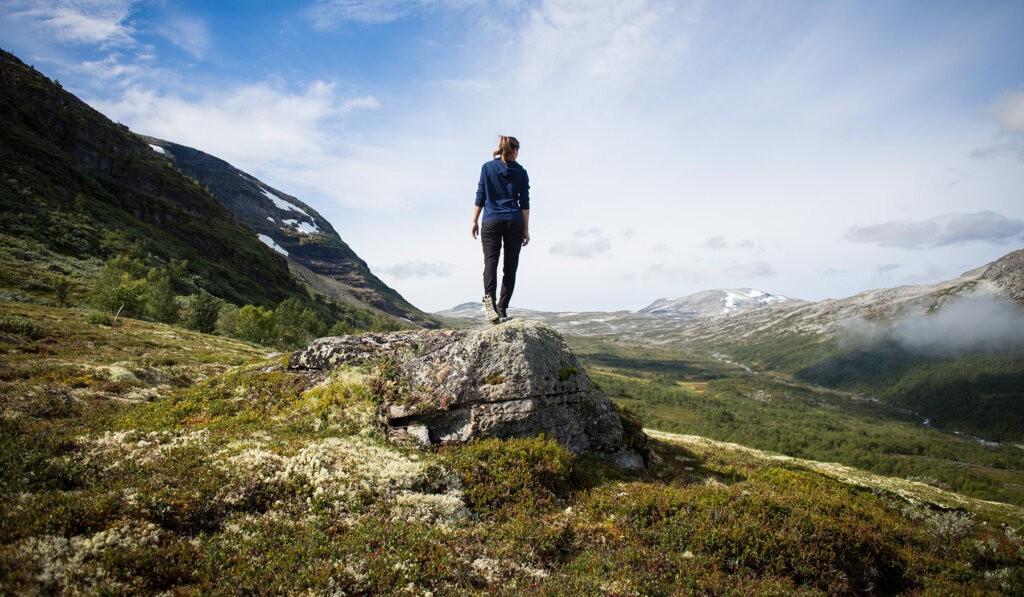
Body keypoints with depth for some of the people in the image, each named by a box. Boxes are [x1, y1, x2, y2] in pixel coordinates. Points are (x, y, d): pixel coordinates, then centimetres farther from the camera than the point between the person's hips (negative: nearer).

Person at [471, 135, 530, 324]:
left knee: (490, 260, -7)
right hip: (514, 222, 1)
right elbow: (524, 203, 4)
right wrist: (526, 229, 7)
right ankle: (502, 307, 0)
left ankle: (489, 297, -34)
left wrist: (474, 221, 9)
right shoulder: (521, 172, 6)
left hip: (491, 221, 0)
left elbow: (480, 197, 3)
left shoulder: (487, 167, 5)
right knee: (510, 266, 4)